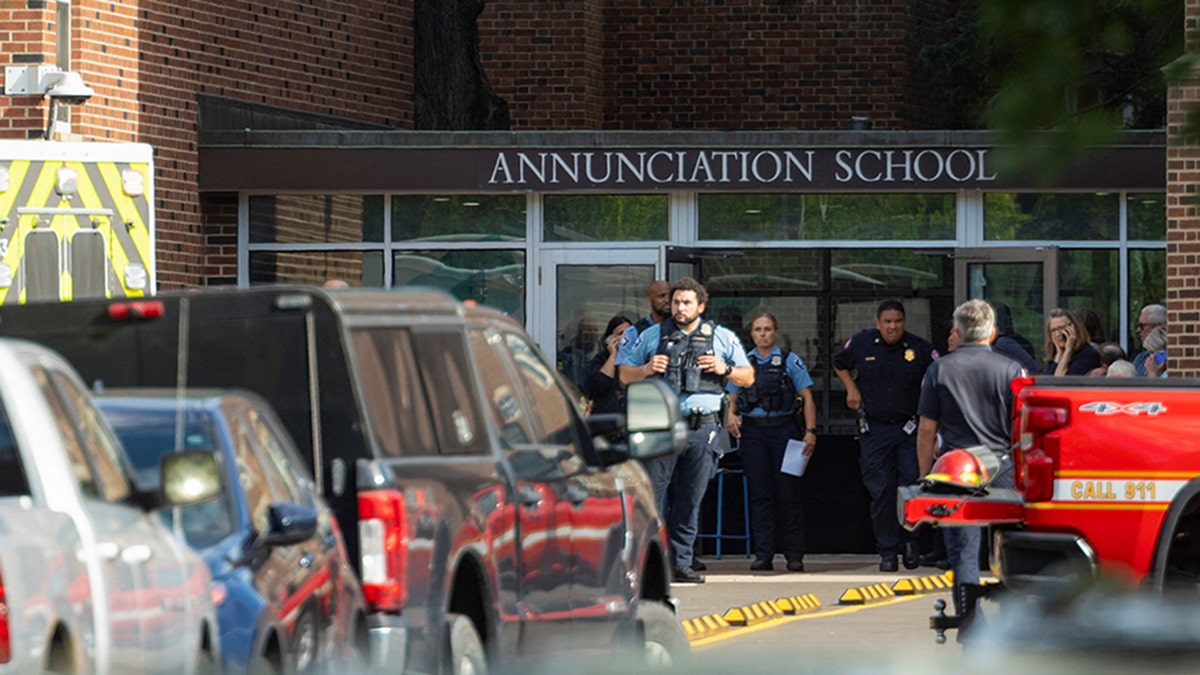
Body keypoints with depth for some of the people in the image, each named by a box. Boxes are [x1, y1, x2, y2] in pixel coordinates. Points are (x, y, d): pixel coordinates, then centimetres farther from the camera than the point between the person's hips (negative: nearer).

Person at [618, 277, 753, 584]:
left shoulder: (721, 338, 11)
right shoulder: (652, 336, 10)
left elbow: (748, 377, 15)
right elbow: (624, 374, 14)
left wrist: (725, 370, -4)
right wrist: (645, 370, -6)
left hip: (704, 429, 1)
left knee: (690, 501, 4)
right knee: (650, 495, -7)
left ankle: (680, 562, 10)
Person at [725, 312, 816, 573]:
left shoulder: (790, 361, 4)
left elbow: (807, 398, 2)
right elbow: (733, 397, 16)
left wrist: (810, 431, -8)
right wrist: (731, 415, -5)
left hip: (783, 429, -2)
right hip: (752, 432, 2)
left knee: (787, 494, -3)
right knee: (760, 495, 0)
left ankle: (794, 555, 2)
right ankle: (763, 555, 2)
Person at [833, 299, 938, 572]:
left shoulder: (920, 349, -2)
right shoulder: (861, 344, 2)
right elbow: (839, 364, 22)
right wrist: (851, 388, 7)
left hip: (909, 427, -1)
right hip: (874, 429, 1)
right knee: (881, 491, -1)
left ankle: (910, 540, 13)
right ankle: (887, 551, 4)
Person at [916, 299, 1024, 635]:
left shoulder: (940, 369, 2)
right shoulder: (1011, 369, 1)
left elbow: (927, 431, 2)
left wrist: (926, 477, 10)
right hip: (1002, 469, 0)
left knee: (963, 553, 1)